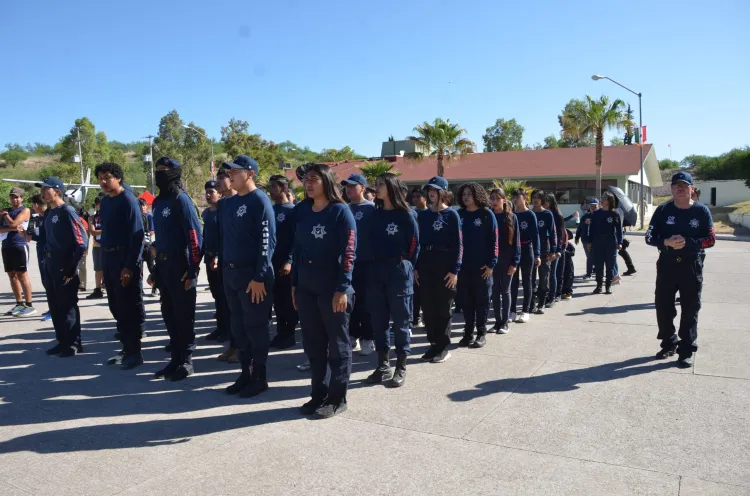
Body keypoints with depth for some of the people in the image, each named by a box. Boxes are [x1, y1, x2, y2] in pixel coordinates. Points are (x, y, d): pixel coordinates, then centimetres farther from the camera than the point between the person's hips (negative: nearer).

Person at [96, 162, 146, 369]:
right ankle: (126, 348, 25)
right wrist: (104, 259, 12)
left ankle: (135, 352, 8)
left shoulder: (128, 200, -12)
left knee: (130, 307, -1)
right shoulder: (105, 202, 12)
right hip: (108, 258, 8)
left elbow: (137, 235, -17)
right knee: (116, 307, 14)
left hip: (125, 259, -8)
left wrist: (130, 266, -21)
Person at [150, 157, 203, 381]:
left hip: (180, 265, -8)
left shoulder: (181, 199, -11)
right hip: (163, 265, 8)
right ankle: (176, 358, 24)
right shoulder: (158, 202, 14)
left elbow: (194, 235, -16)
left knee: (183, 315, 1)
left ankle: (186, 361, 12)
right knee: (169, 314, 13)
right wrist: (156, 268, 17)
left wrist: (193, 269, -20)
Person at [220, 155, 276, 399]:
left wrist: (260, 277, -20)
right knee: (238, 326, 14)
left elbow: (267, 241, -16)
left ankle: (259, 377, 14)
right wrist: (224, 266, 13)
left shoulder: (260, 201, -11)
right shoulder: (228, 203, 12)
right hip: (231, 273, 8)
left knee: (256, 327, 2)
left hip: (253, 276, -8)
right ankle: (245, 373, 26)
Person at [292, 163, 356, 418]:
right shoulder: (302, 211, 8)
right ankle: (319, 393, 27)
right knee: (313, 343, 13)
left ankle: (337, 398, 17)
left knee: (337, 343, 6)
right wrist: (294, 283, 10)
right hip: (306, 287, 6)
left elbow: (348, 253, -13)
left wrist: (342, 288, -18)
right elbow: (298, 249, 12)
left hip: (332, 287, -6)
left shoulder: (340, 211, -8)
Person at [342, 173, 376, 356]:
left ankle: (368, 338, 12)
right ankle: (353, 335, 23)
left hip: (365, 262, -5)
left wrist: (375, 259, -13)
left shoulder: (371, 208, -6)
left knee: (365, 301, 2)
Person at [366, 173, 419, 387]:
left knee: (400, 320, 3)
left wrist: (407, 267, 1)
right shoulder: (375, 214, 9)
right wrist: (371, 265, 2)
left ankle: (401, 368, 11)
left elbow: (414, 244, -2)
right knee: (379, 319, 9)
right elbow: (370, 241, 9)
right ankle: (383, 365, 20)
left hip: (399, 271, -5)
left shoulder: (406, 215, -5)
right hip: (376, 270, 5)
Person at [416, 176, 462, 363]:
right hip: (425, 267, 5)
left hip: (445, 267, -5)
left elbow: (458, 244, -7)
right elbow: (419, 242, 11)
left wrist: (455, 269, -14)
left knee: (443, 308, 3)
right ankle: (434, 344, 20)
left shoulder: (451, 215, -3)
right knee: (428, 308, 7)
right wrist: (415, 267, 6)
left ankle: (443, 347, 13)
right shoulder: (423, 215, 11)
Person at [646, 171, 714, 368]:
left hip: (691, 266, -2)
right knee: (663, 307, 8)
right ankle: (669, 344, 27)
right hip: (666, 264, 2)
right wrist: (666, 242, -21)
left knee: (690, 310, 3)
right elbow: (649, 236, -1)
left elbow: (711, 239, -5)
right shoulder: (663, 210, 2)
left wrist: (688, 242, -21)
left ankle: (686, 352, 11)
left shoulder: (701, 211, -3)